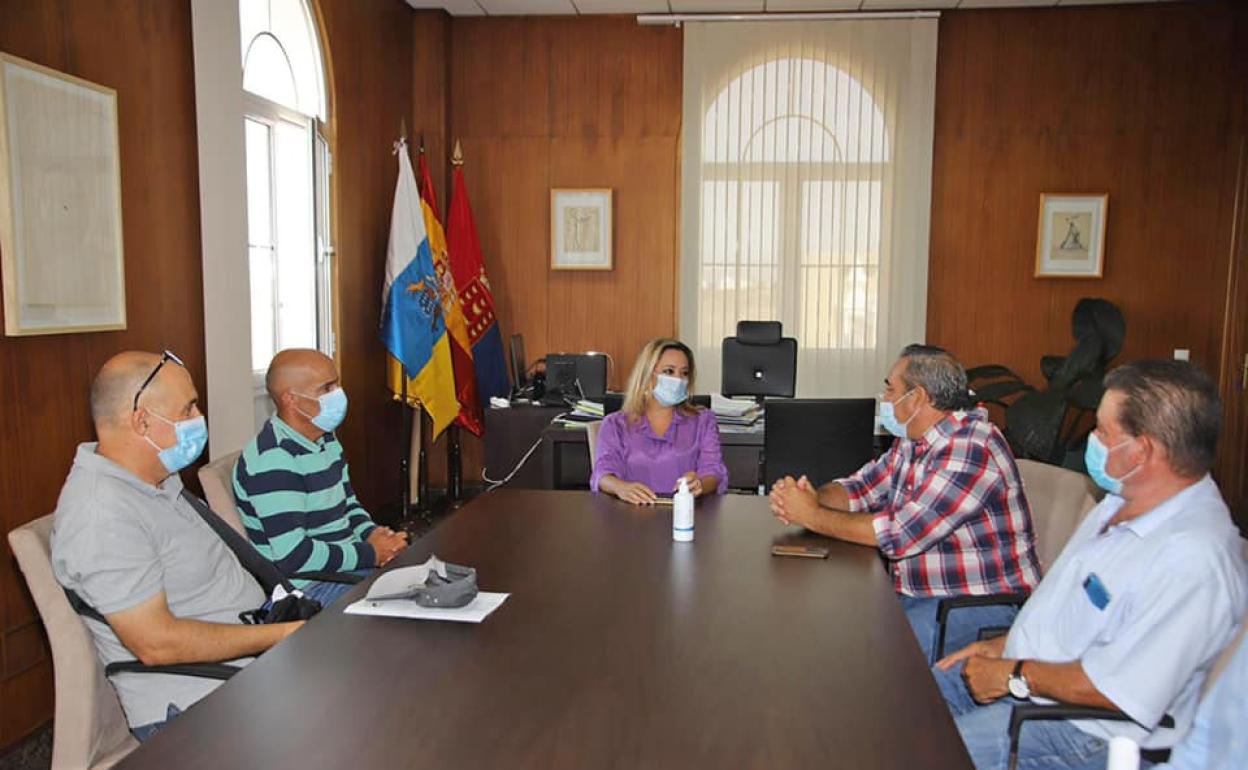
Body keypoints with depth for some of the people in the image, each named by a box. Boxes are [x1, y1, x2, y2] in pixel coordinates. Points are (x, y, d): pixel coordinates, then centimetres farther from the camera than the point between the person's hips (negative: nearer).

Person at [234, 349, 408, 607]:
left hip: (348, 565, 9)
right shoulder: (273, 460, -21)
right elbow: (292, 556, -26)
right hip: (307, 588, -9)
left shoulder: (326, 440, 10)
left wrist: (371, 533, 1)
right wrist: (370, 553, -17)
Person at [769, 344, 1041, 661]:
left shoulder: (971, 449, -21)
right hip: (916, 595, 8)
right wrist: (811, 498, -11)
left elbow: (902, 534, -25)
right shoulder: (912, 442, 9)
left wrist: (813, 516, -16)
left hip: (979, 606, -8)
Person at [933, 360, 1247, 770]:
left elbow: (1123, 689, -29)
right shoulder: (1125, 502, 4)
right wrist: (1005, 645, 9)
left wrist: (1013, 675, -18)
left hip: (1085, 732, -9)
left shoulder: (1192, 557, -29)